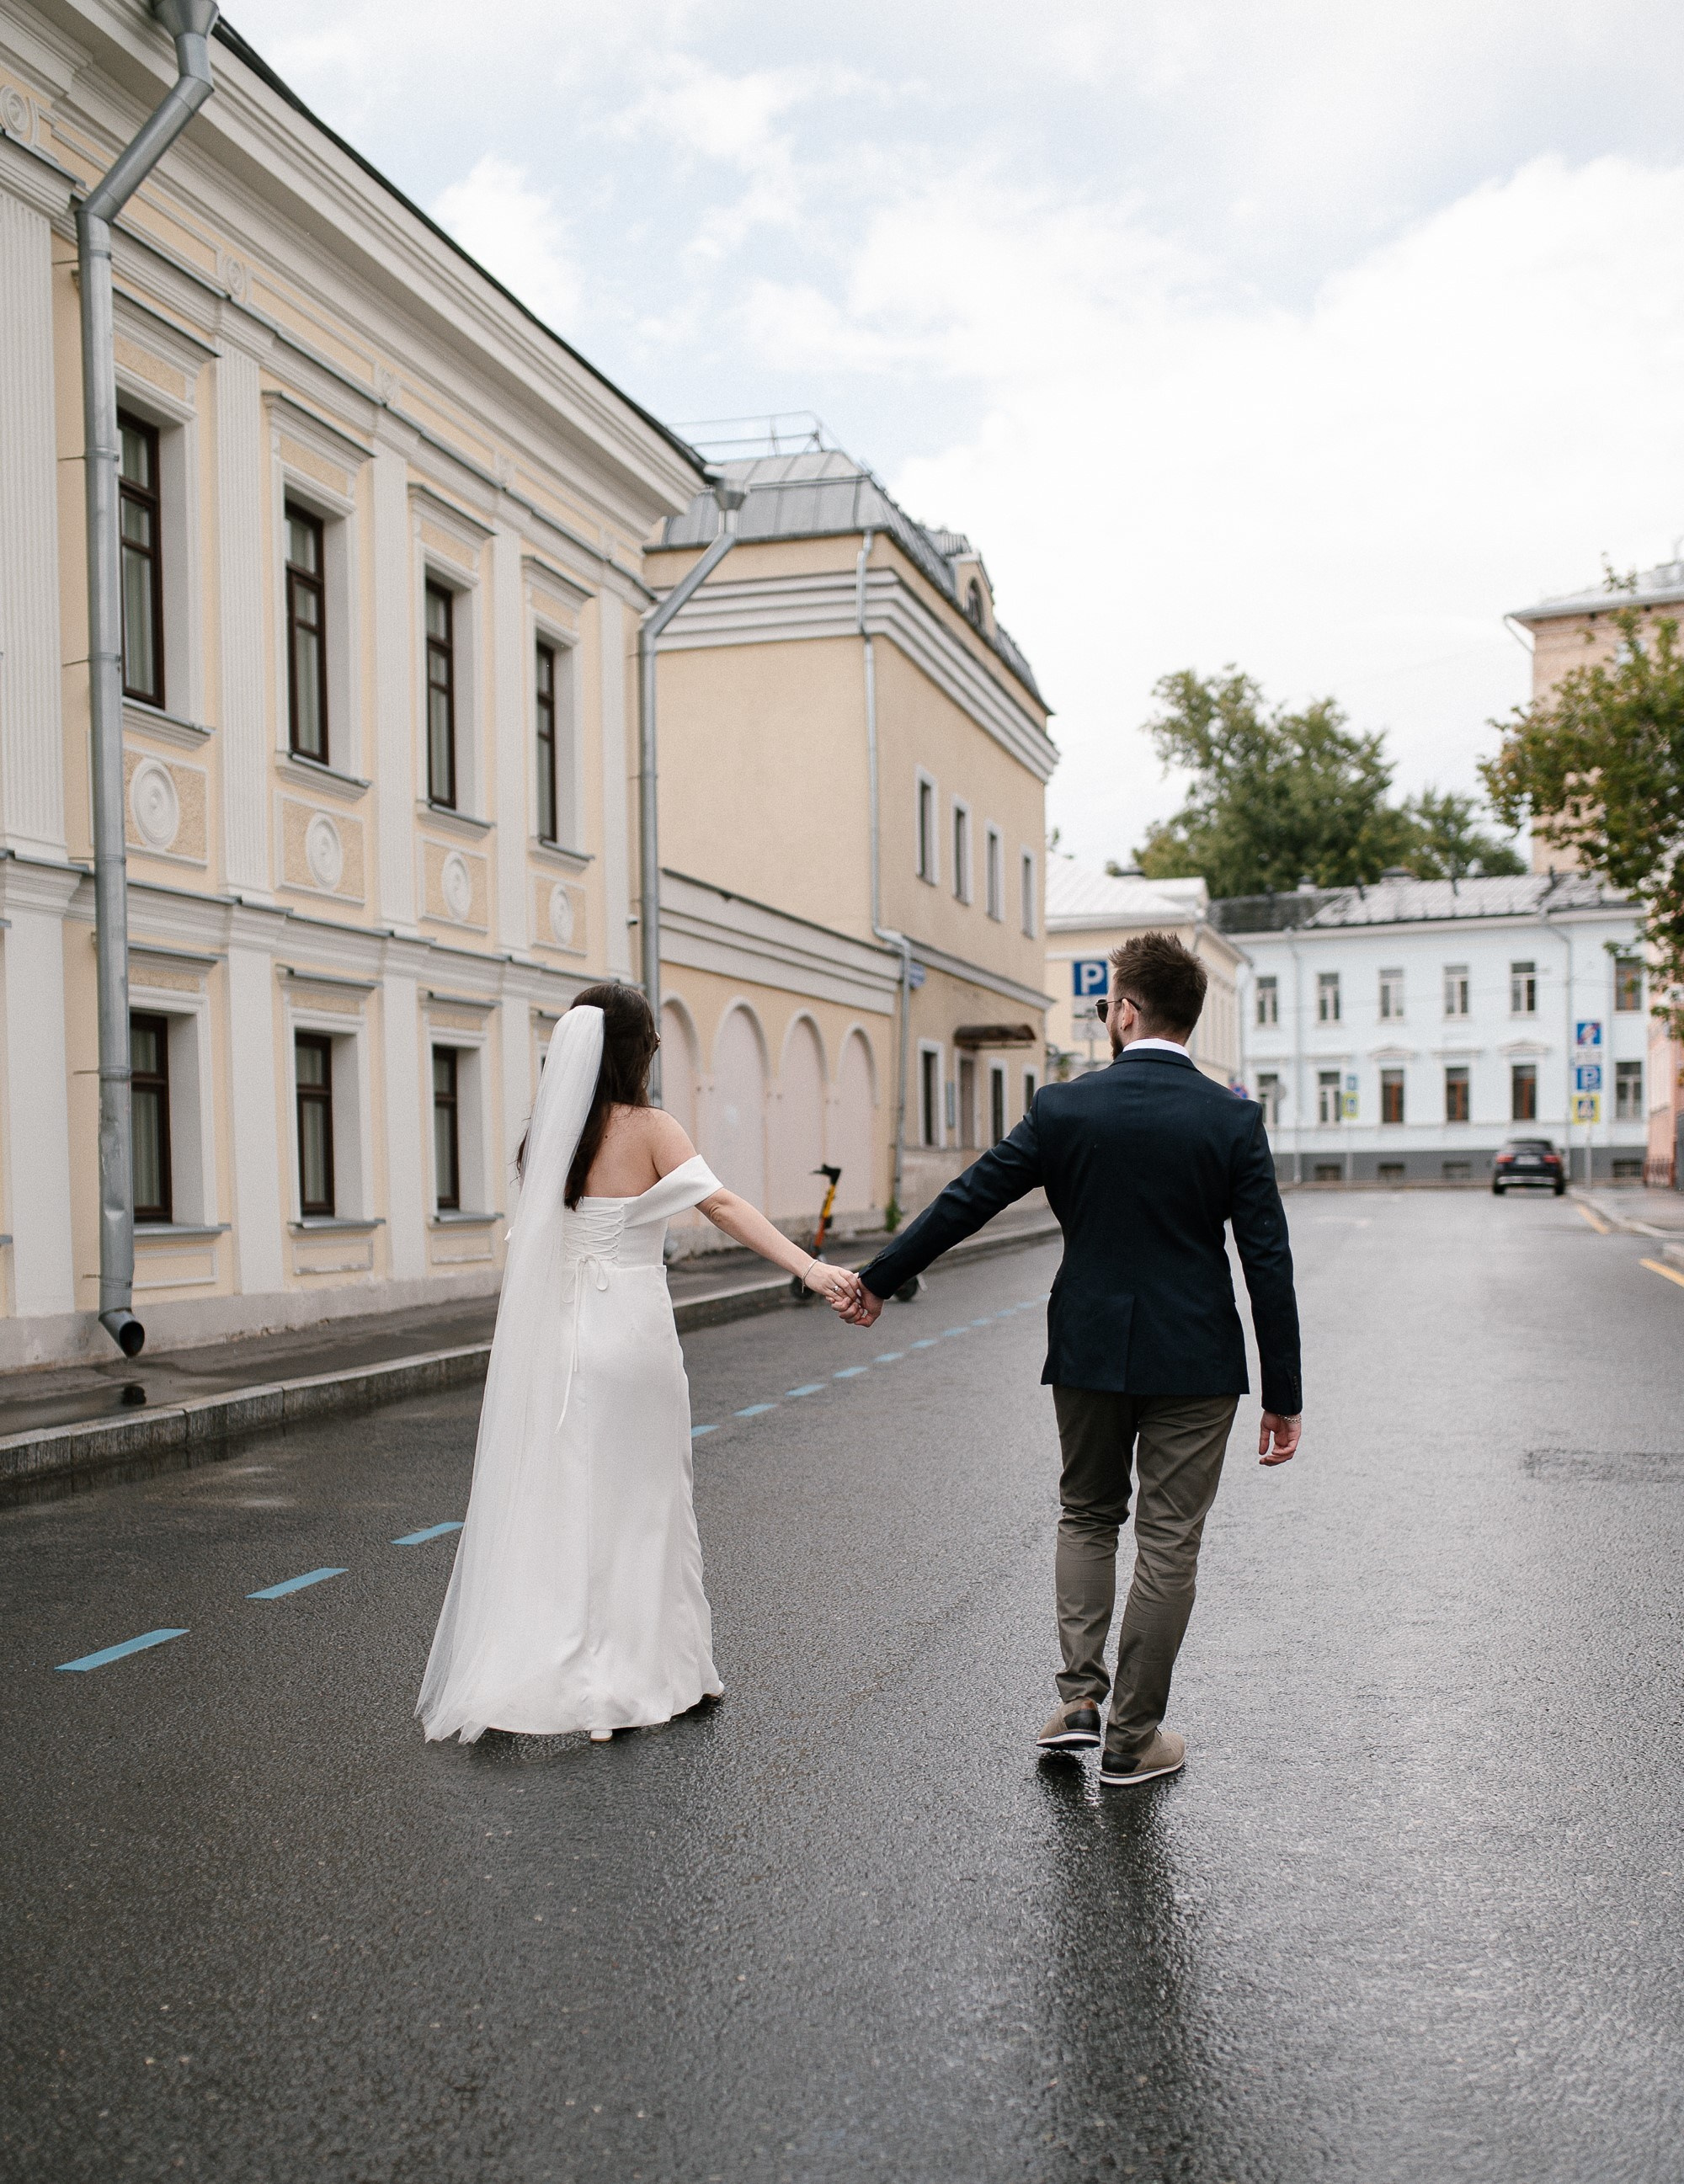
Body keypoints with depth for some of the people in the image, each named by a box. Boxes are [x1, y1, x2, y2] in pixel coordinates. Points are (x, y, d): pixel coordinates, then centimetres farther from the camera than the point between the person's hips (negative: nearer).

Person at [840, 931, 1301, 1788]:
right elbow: (1268, 1261, -8)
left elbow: (965, 1200, 0)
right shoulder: (1234, 1119, -7)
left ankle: (1078, 1697, 15)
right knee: (1167, 1543, 8)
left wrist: (877, 1280, 12)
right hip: (1195, 1363, -1)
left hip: (1088, 1354, 1)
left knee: (1086, 1516, 22)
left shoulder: (1064, 1108, -6)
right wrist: (1284, 1394, 0)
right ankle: (1131, 1739, 16)